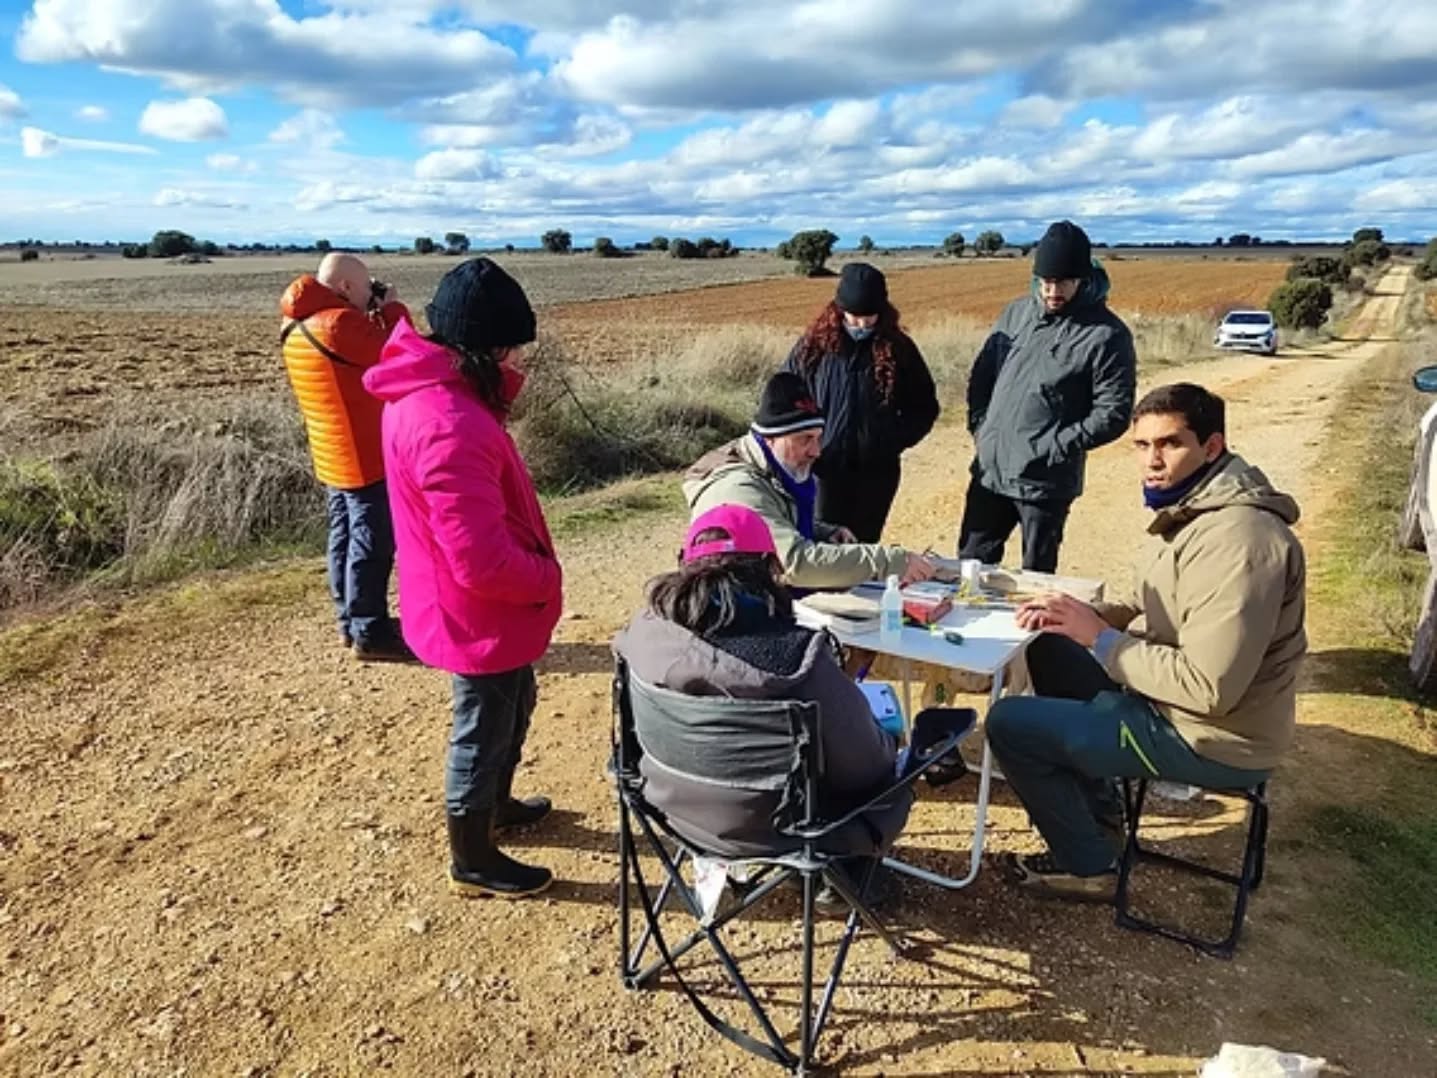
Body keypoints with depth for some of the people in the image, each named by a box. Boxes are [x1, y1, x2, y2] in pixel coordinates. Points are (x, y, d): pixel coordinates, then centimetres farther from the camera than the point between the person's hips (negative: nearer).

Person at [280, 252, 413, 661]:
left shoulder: (297, 327, 9)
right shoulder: (340, 323, -20)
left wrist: (376, 317, 8)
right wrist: (393, 310, -1)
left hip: (333, 456, 9)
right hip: (365, 457, -9)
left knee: (345, 538, 16)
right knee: (371, 545, -3)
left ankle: (350, 622, 26)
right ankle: (370, 634, 4)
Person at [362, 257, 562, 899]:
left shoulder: (425, 391, 1)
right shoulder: (451, 425, -32)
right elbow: (482, 560, -33)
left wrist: (500, 383, -4)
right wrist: (548, 578, -13)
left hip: (484, 608, 10)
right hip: (479, 614, -10)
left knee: (513, 707, 29)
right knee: (483, 731, 11)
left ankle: (498, 805, 52)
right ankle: (473, 864, 33)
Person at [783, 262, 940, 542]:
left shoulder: (899, 349, 1)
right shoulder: (813, 346, -2)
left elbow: (925, 407, 8)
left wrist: (896, 440, -6)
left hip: (878, 471, 1)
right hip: (825, 470, -1)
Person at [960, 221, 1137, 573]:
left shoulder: (1107, 334, -9)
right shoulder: (1016, 312, 7)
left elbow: (1114, 413, -11)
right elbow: (982, 373, 16)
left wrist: (1059, 446, -16)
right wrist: (979, 425, 5)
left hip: (1046, 481, -5)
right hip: (989, 468, 5)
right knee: (970, 563, 16)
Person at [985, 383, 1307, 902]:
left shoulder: (1235, 540, -29)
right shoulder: (1194, 507, 4)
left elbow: (1209, 688, -31)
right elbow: (1155, 611, 14)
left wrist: (1099, 639, -22)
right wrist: (1088, 616, -5)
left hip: (1213, 740, -10)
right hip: (1180, 702, 10)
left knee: (1009, 722, -9)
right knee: (1049, 653, 19)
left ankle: (1090, 865, 11)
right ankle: (1098, 816, 27)